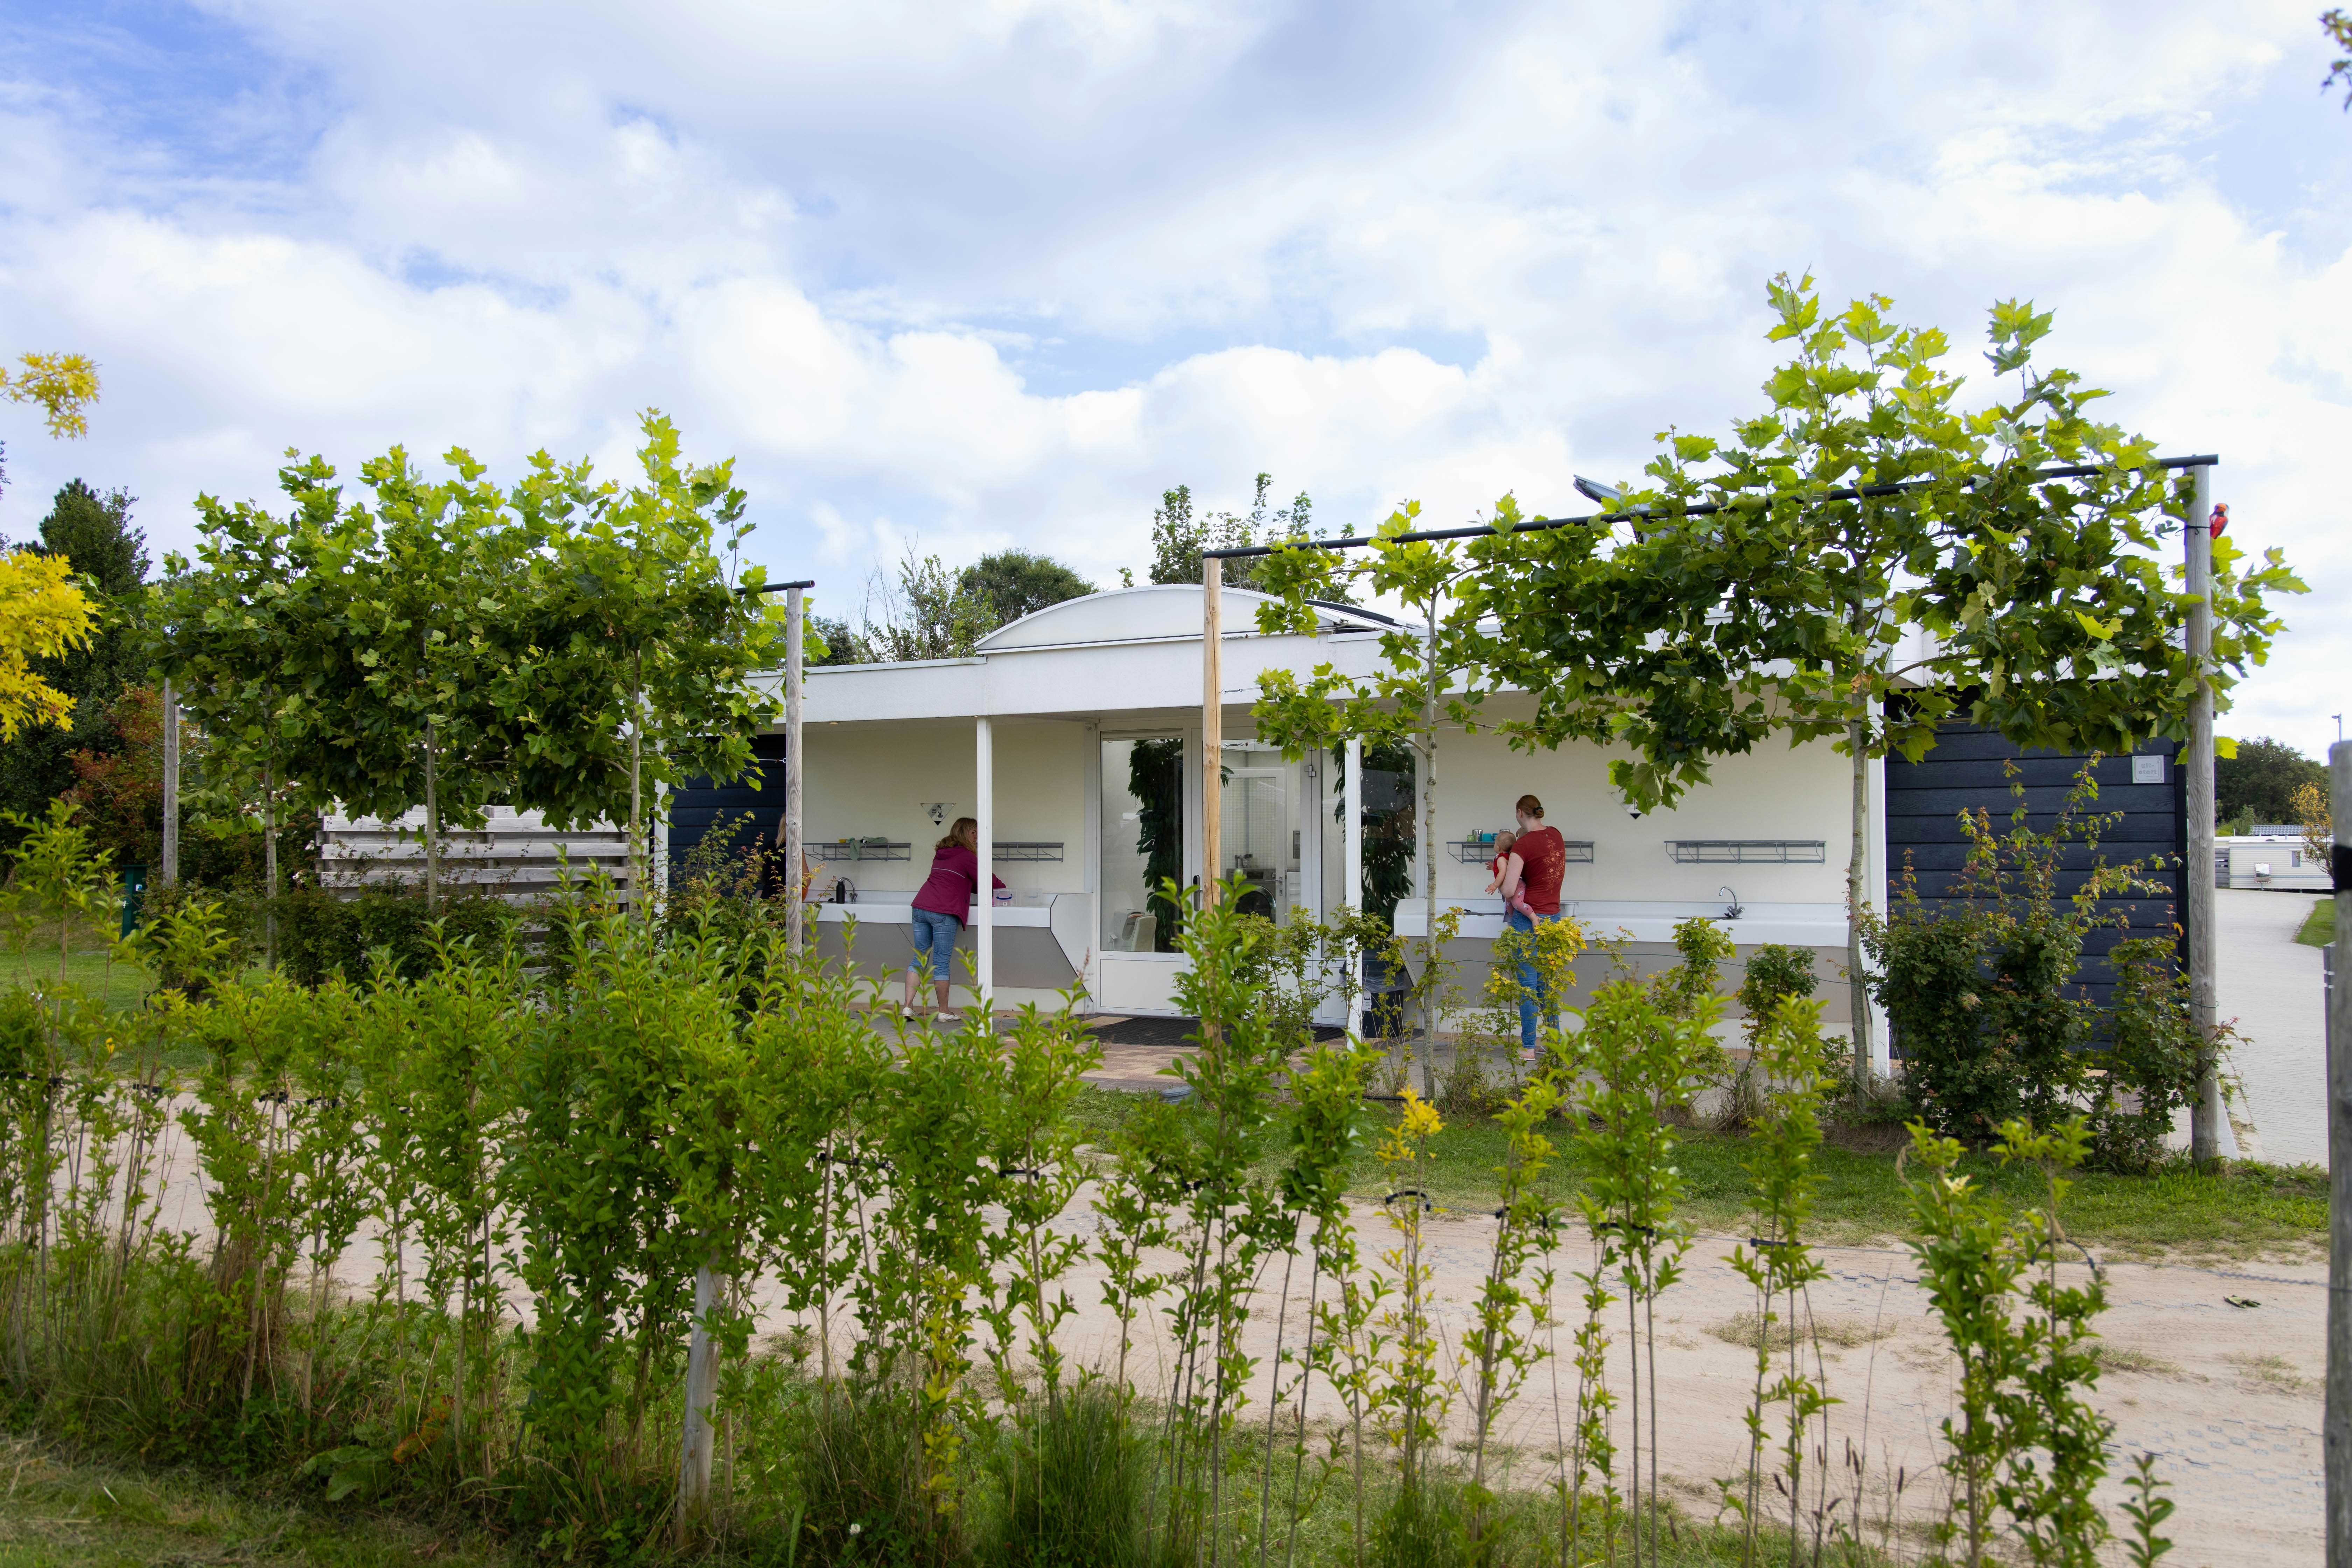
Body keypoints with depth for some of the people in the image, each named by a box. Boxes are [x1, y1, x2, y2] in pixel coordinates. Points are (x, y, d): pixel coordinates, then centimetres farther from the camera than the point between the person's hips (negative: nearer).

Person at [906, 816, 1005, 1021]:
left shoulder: (941, 853, 23)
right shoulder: (966, 856, -1)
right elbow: (986, 881, 1)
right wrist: (1001, 886, 21)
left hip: (921, 907, 7)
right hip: (943, 912, -7)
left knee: (920, 957, 9)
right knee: (942, 962, 0)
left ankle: (908, 1006, 3)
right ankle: (944, 1012, 7)